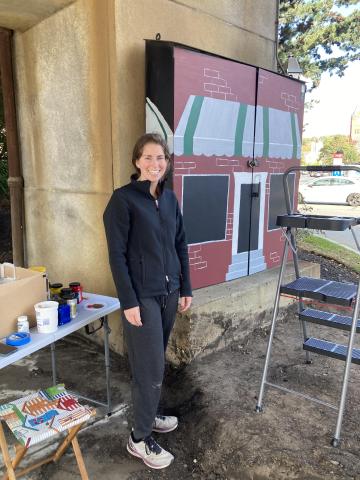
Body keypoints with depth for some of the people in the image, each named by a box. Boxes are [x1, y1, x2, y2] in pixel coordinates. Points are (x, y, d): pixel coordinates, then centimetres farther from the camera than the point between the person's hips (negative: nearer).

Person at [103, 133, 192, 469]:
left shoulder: (169, 198, 8)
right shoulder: (123, 199, -12)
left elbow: (180, 245, 12)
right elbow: (117, 255, -14)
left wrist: (186, 288, 11)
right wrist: (128, 301, -16)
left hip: (168, 292, 6)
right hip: (142, 296, -6)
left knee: (156, 362, 17)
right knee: (150, 368, 1)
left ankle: (148, 416, 38)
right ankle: (140, 439, 19)